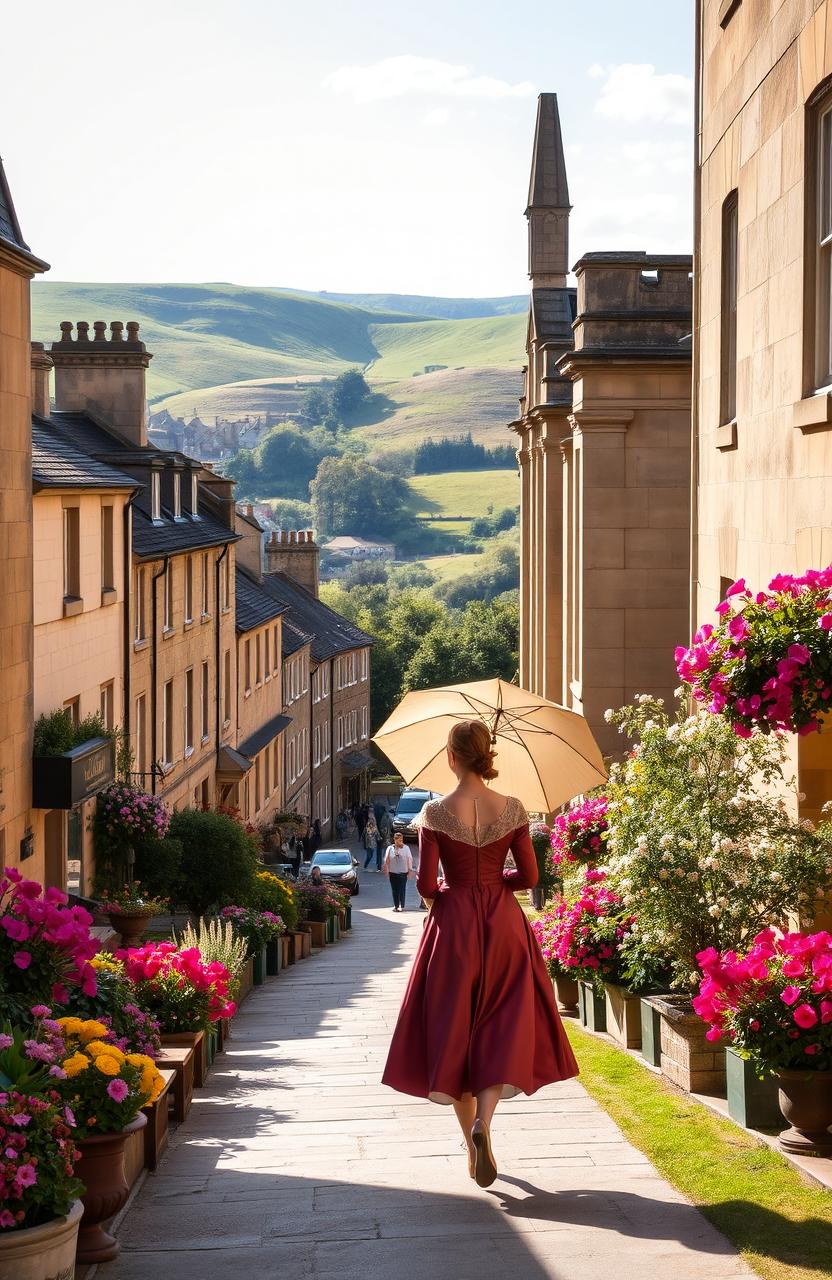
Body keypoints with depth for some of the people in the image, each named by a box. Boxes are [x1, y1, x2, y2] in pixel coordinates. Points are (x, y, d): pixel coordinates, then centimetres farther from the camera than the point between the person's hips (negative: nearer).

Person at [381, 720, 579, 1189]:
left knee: (454, 1029, 11)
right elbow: (530, 876, -2)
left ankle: (473, 1143, 14)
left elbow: (426, 884, -9)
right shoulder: (513, 810, -4)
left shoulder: (436, 813, -9)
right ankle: (483, 1120, -18)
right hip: (503, 925, 1)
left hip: (453, 926, -1)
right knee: (504, 1028, 7)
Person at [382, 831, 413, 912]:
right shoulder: (390, 848, 3)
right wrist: (386, 870, 6)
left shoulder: (406, 848, 1)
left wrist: (410, 869, 0)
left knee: (402, 889, -4)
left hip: (403, 872, -2)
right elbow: (386, 861, 8)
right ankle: (396, 905, 14)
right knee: (394, 890, 5)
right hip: (393, 872, 2)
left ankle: (401, 906, 3)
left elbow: (409, 860, 3)